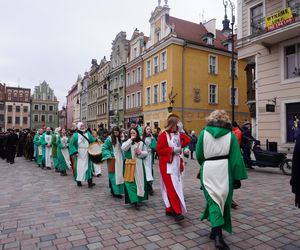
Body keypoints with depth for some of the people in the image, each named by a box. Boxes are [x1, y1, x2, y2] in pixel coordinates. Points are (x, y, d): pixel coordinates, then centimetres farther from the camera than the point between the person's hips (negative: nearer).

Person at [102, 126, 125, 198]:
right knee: (114, 175, -2)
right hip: (112, 159, -5)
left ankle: (119, 191, 20)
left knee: (120, 174, 9)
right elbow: (104, 148, -6)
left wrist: (123, 157, 7)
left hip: (120, 159, 5)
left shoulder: (120, 139, 7)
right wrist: (109, 156, -15)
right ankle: (115, 191, 6)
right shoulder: (109, 139, -8)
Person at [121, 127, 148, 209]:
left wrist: (140, 152, -12)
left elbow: (146, 153, 9)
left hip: (139, 164, 2)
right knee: (130, 181, -8)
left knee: (139, 181, 6)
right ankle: (135, 200, -6)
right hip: (129, 164, -1)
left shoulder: (141, 143, 6)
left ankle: (139, 198, 22)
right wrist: (130, 139, -16)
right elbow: (123, 148, -18)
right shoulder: (127, 142, 3)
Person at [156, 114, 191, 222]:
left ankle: (170, 209, 23)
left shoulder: (178, 134, 11)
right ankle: (177, 211, -5)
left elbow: (187, 141, 1)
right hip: (167, 165, -8)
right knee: (172, 188, -9)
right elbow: (159, 149, -15)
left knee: (175, 187, 12)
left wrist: (181, 130, -2)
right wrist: (172, 149, -17)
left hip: (176, 164, 8)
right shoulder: (163, 135, -9)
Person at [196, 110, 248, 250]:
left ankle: (217, 235, -4)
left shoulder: (204, 133, 0)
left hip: (208, 170, 0)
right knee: (223, 201, 17)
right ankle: (216, 231, 32)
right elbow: (236, 158, -3)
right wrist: (238, 177, 1)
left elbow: (198, 154, 3)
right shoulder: (230, 135, 0)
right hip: (224, 170, 1)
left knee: (213, 201, 6)